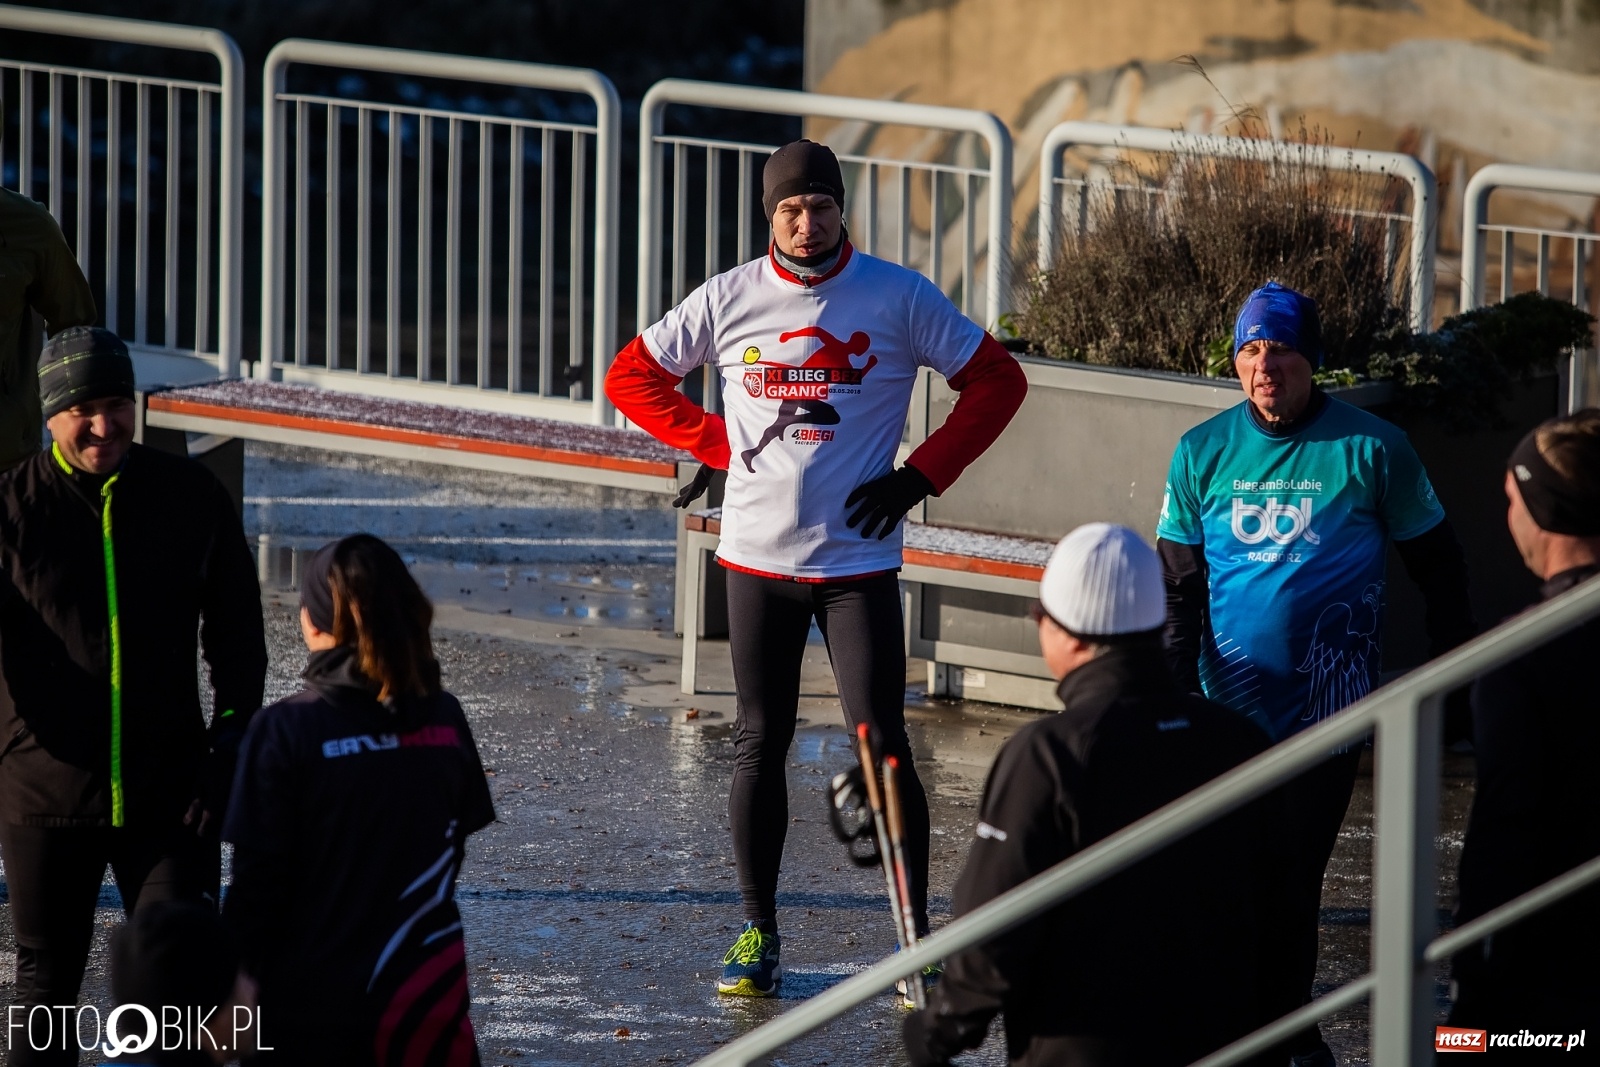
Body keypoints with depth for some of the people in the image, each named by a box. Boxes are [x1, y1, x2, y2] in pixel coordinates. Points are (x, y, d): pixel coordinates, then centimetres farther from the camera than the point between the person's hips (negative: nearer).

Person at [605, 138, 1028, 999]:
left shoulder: (900, 298, -4)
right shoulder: (729, 299, 1)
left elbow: (998, 381, 2)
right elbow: (630, 377, 11)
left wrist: (921, 476, -5)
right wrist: (718, 445, 1)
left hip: (857, 560, -2)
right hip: (757, 558, 2)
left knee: (883, 749, -5)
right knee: (759, 746, 7)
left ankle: (919, 937, 2)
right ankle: (758, 933, 17)